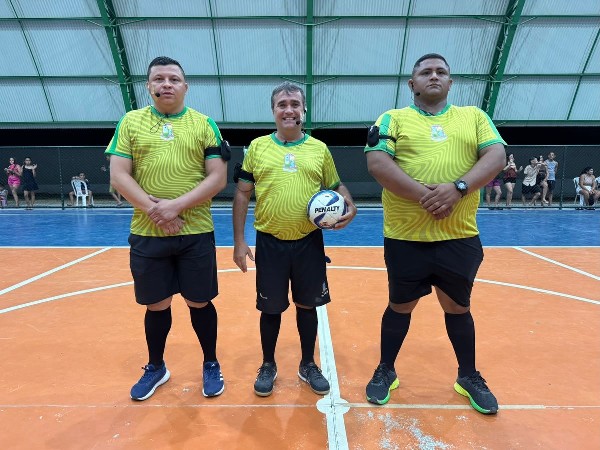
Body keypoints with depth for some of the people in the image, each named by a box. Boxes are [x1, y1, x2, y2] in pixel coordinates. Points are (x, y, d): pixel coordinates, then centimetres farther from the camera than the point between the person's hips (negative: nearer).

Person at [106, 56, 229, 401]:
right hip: (146, 233, 2)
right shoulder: (131, 122, 6)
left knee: (199, 302, 8)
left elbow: (218, 179, -5)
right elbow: (119, 176, 0)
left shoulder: (205, 124, 3)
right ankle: (156, 367, 37)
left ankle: (211, 365, 31)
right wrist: (153, 209, -15)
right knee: (156, 304, 14)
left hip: (196, 232, -1)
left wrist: (177, 205, -17)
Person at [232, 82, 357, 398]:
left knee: (308, 305, 13)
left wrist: (350, 206, -9)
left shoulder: (319, 149, 6)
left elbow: (337, 187, 13)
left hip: (309, 242, 1)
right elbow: (242, 194, 4)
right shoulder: (257, 147, 3)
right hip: (270, 242, -1)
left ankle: (308, 365, 33)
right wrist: (239, 240, -1)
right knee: (271, 308, 10)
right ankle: (268, 366, 33)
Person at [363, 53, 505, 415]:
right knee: (401, 305, 12)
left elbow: (497, 156, -2)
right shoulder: (393, 119, 3)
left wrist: (458, 187, -19)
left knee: (458, 306, 17)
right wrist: (423, 195, -21)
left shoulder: (474, 116, 11)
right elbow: (377, 162, -12)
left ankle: (469, 376, 38)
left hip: (460, 237, 2)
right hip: (406, 236, -2)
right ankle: (386, 371, 33)